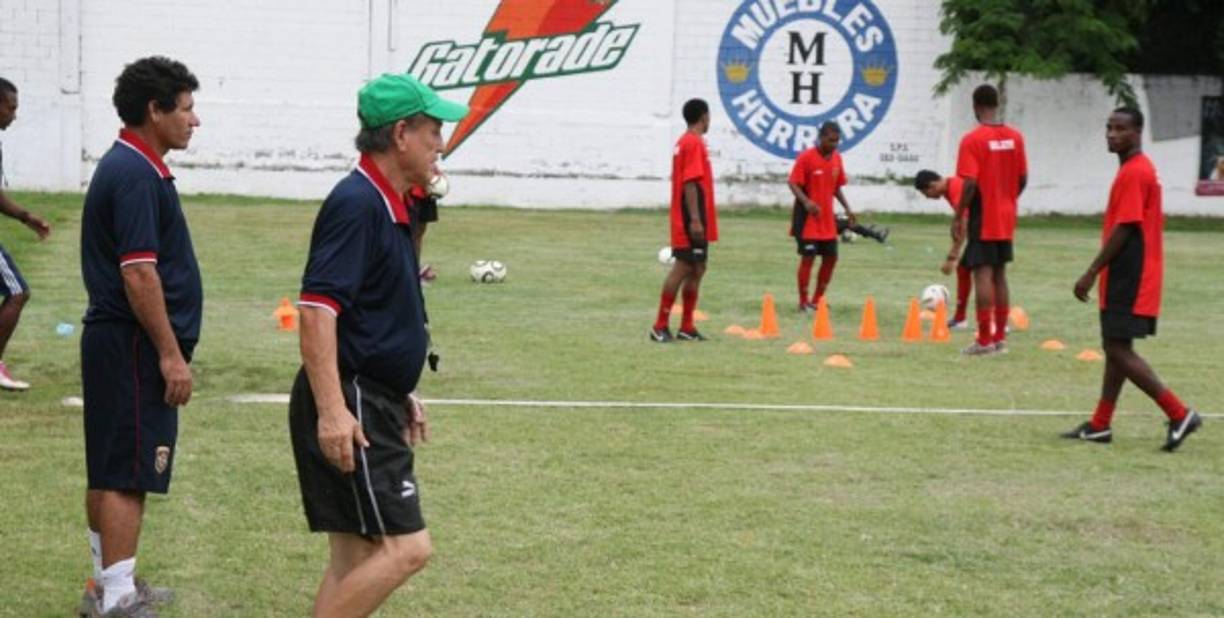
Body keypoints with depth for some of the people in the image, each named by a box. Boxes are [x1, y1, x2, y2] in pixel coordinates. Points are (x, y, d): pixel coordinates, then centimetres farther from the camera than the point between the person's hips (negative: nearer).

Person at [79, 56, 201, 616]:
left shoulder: (125, 167, 16)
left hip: (113, 341, 11)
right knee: (128, 474, -8)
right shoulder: (137, 175, -17)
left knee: (108, 472, 15)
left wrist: (168, 349, 23)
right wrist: (171, 354, -20)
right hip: (134, 346, -11)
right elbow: (139, 275, -22)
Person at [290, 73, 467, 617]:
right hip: (350, 411, -10)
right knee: (405, 547, -13)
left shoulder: (387, 206, 15)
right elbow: (316, 309, -23)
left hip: (373, 407, 10)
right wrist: (331, 409, -29)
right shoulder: (356, 204, -15)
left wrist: (400, 394, 28)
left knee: (356, 557, 11)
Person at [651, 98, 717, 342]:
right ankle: (661, 326, -8)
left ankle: (687, 327, 12)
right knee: (683, 268, -9)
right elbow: (690, 184, -20)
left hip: (693, 222, 10)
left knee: (696, 269, 11)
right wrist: (695, 219, -24)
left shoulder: (685, 142, 17)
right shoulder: (694, 143, -13)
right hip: (692, 221, -10)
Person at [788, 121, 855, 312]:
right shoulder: (806, 157, -13)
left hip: (827, 218, 7)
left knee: (831, 257, 7)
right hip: (808, 217, -7)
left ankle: (816, 300, 18)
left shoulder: (837, 158, 7)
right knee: (808, 257, -6)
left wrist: (847, 208, 8)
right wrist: (806, 201, -29)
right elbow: (793, 183, -14)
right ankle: (803, 302, 4)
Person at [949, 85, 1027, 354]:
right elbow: (1022, 179, 8)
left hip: (983, 220, -6)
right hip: (1006, 219, 6)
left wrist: (958, 216, -9)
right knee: (999, 274, 13)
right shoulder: (1015, 137, 4)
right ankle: (1000, 337, 16)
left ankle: (984, 339, -7)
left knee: (983, 274, -5)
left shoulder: (972, 139, -13)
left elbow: (970, 183, -18)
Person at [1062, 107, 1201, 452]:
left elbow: (1123, 230, -20)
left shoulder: (1132, 173, -16)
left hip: (1129, 279, -10)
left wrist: (1091, 273, -17)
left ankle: (1179, 414, -11)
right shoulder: (1142, 169, 15)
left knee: (1118, 350, -11)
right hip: (1130, 278, 10)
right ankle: (1100, 425, 18)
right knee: (1116, 348, 13)